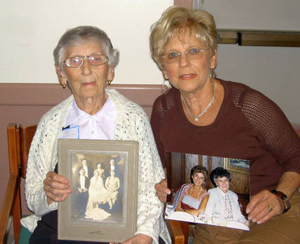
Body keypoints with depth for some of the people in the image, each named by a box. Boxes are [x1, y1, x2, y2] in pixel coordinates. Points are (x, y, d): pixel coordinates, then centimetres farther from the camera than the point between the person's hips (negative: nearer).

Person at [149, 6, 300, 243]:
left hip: (274, 218, -3)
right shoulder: (163, 109, -2)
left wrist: (280, 197, -17)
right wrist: (163, 187, -6)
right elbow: (161, 166, 14)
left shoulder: (249, 105, -14)